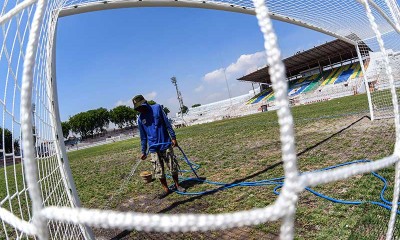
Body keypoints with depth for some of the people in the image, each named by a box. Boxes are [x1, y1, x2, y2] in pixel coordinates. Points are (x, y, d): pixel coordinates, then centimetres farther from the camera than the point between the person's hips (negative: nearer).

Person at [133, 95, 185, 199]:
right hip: (153, 148, 2)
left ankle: (177, 185, 26)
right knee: (158, 170, 3)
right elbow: (143, 137, 10)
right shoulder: (140, 119, 3)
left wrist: (173, 137, -7)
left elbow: (167, 123, -3)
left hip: (166, 144, -2)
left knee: (173, 166, 7)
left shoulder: (157, 108, -5)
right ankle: (166, 189, 18)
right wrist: (143, 151, 9)